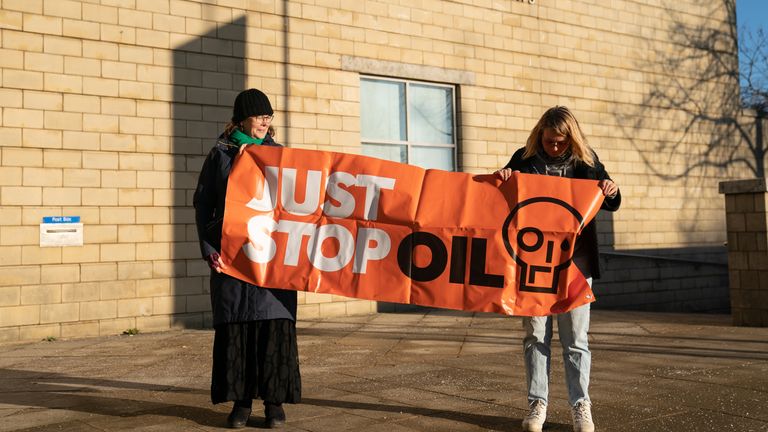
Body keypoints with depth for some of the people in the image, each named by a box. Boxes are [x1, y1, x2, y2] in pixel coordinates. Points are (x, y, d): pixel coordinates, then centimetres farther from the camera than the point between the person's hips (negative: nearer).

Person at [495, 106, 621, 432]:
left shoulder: (584, 161, 4)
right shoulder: (524, 159, 2)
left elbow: (611, 205, 8)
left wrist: (611, 190, -16)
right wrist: (501, 177, -15)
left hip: (574, 261, 0)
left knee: (575, 338, 3)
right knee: (535, 335, 5)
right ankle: (537, 404, 14)